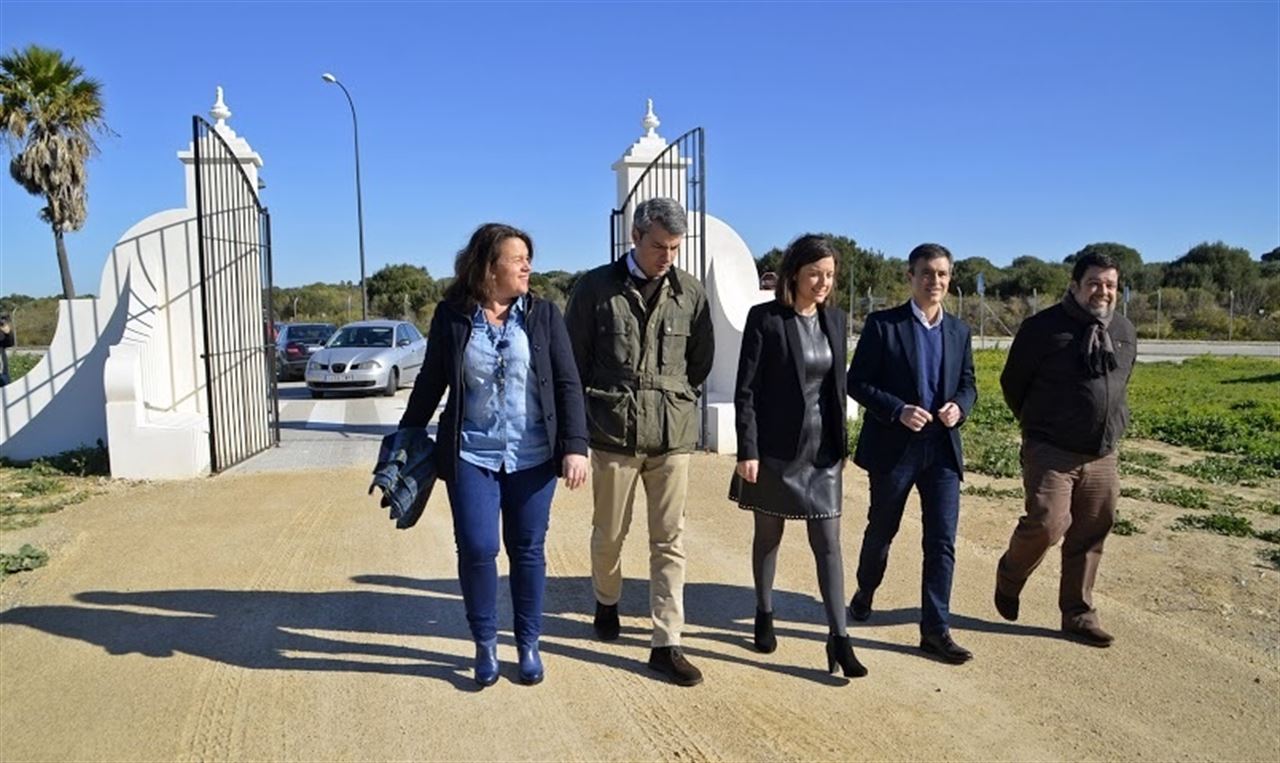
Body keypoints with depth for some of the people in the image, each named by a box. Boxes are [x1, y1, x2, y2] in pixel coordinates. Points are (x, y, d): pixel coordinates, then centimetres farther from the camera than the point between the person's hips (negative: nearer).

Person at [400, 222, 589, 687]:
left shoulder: (544, 314, 0)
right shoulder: (452, 316, 0)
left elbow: (568, 384, -2)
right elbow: (430, 384, 8)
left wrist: (575, 446, -10)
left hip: (532, 456, 1)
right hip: (471, 455, 0)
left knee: (527, 550, 8)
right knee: (477, 549, -4)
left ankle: (528, 644, 25)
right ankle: (485, 642, 20)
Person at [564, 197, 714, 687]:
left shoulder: (691, 293, 2)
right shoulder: (597, 287, -4)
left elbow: (701, 360, 13)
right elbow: (573, 359, 3)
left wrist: (675, 398, 9)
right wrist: (595, 410, 5)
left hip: (674, 434, 2)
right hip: (614, 433, -1)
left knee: (670, 542, 3)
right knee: (609, 533, 14)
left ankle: (666, 644, 12)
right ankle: (607, 603, 42)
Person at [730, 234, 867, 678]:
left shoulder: (835, 319, 6)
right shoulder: (765, 318, -9)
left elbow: (838, 384, 13)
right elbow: (745, 389, -10)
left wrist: (842, 442, 11)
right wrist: (747, 450, -14)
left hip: (822, 449, 4)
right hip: (775, 447, -3)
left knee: (828, 542, 2)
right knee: (768, 534, 12)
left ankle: (839, 637, 7)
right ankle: (764, 615, 31)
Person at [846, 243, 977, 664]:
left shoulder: (959, 331, 9)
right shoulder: (882, 324, -6)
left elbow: (968, 384, 14)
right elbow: (857, 382, -8)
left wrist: (959, 407, -8)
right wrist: (898, 410, -20)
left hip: (943, 447, 3)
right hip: (894, 446, -3)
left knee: (942, 541, 0)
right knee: (881, 530, 15)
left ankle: (936, 628, 9)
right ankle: (865, 592, 41)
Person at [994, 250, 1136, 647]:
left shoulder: (1125, 332, 9)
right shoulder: (1043, 327, -8)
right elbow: (1012, 383, 0)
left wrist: (1108, 426, 18)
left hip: (1102, 456, 5)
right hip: (1051, 450, -5)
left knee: (1089, 538, 8)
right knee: (1046, 523, -17)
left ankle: (1079, 615, 23)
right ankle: (1009, 577, 13)